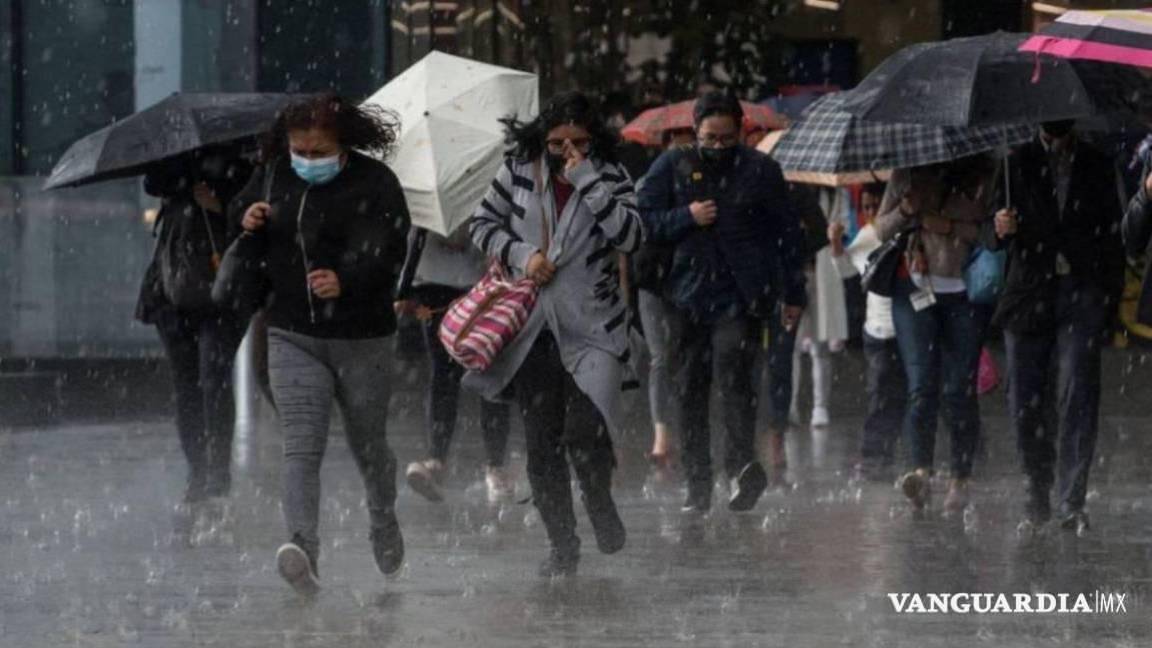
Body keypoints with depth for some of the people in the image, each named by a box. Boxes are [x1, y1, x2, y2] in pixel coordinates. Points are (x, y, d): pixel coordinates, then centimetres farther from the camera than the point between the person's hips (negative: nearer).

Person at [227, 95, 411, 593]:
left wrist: (346, 281, -37)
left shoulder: (374, 184, -8)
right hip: (293, 336, 2)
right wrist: (248, 226, -5)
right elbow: (239, 213, 21)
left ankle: (384, 524, 43)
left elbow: (387, 252, -18)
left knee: (367, 443, 14)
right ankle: (302, 546, -29)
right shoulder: (272, 177, 5)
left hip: (360, 338, -2)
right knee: (301, 445, -15)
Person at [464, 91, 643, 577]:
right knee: (542, 442, 4)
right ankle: (563, 546, 15)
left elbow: (631, 236, -15)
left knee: (584, 433, -17)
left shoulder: (607, 177, -1)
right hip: (533, 327, 3)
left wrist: (587, 181, -19)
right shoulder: (519, 171, 3)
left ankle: (601, 506, 13)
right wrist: (521, 254, -6)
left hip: (591, 325, -3)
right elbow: (482, 223, 10)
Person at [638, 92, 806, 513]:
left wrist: (793, 294, 10)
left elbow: (787, 233, 12)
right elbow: (644, 221, 8)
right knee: (691, 388, 2)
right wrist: (686, 218, -9)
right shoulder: (672, 168, 9)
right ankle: (697, 484, 8)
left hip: (741, 295, -3)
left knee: (732, 367, -24)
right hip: (688, 295, 3)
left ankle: (743, 465, -31)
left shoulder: (759, 170, 7)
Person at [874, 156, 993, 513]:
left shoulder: (983, 178, 5)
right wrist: (905, 210, -7)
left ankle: (960, 480, 9)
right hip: (915, 289, 1)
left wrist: (949, 226, -13)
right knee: (922, 386, -14)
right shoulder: (909, 174, 11)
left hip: (963, 293, -1)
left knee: (959, 391, -1)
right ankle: (920, 472, -27)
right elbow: (882, 229, 12)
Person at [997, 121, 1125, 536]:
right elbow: (991, 241, 7)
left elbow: (1113, 237, 12)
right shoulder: (1016, 164, 9)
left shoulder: (1097, 166, 10)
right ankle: (1037, 498, 15)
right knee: (1026, 403, 2)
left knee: (1076, 395, -13)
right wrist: (1001, 231, -17)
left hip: (1082, 294, -1)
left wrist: (1112, 299, 4)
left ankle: (1072, 502, -14)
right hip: (1030, 294, 1)